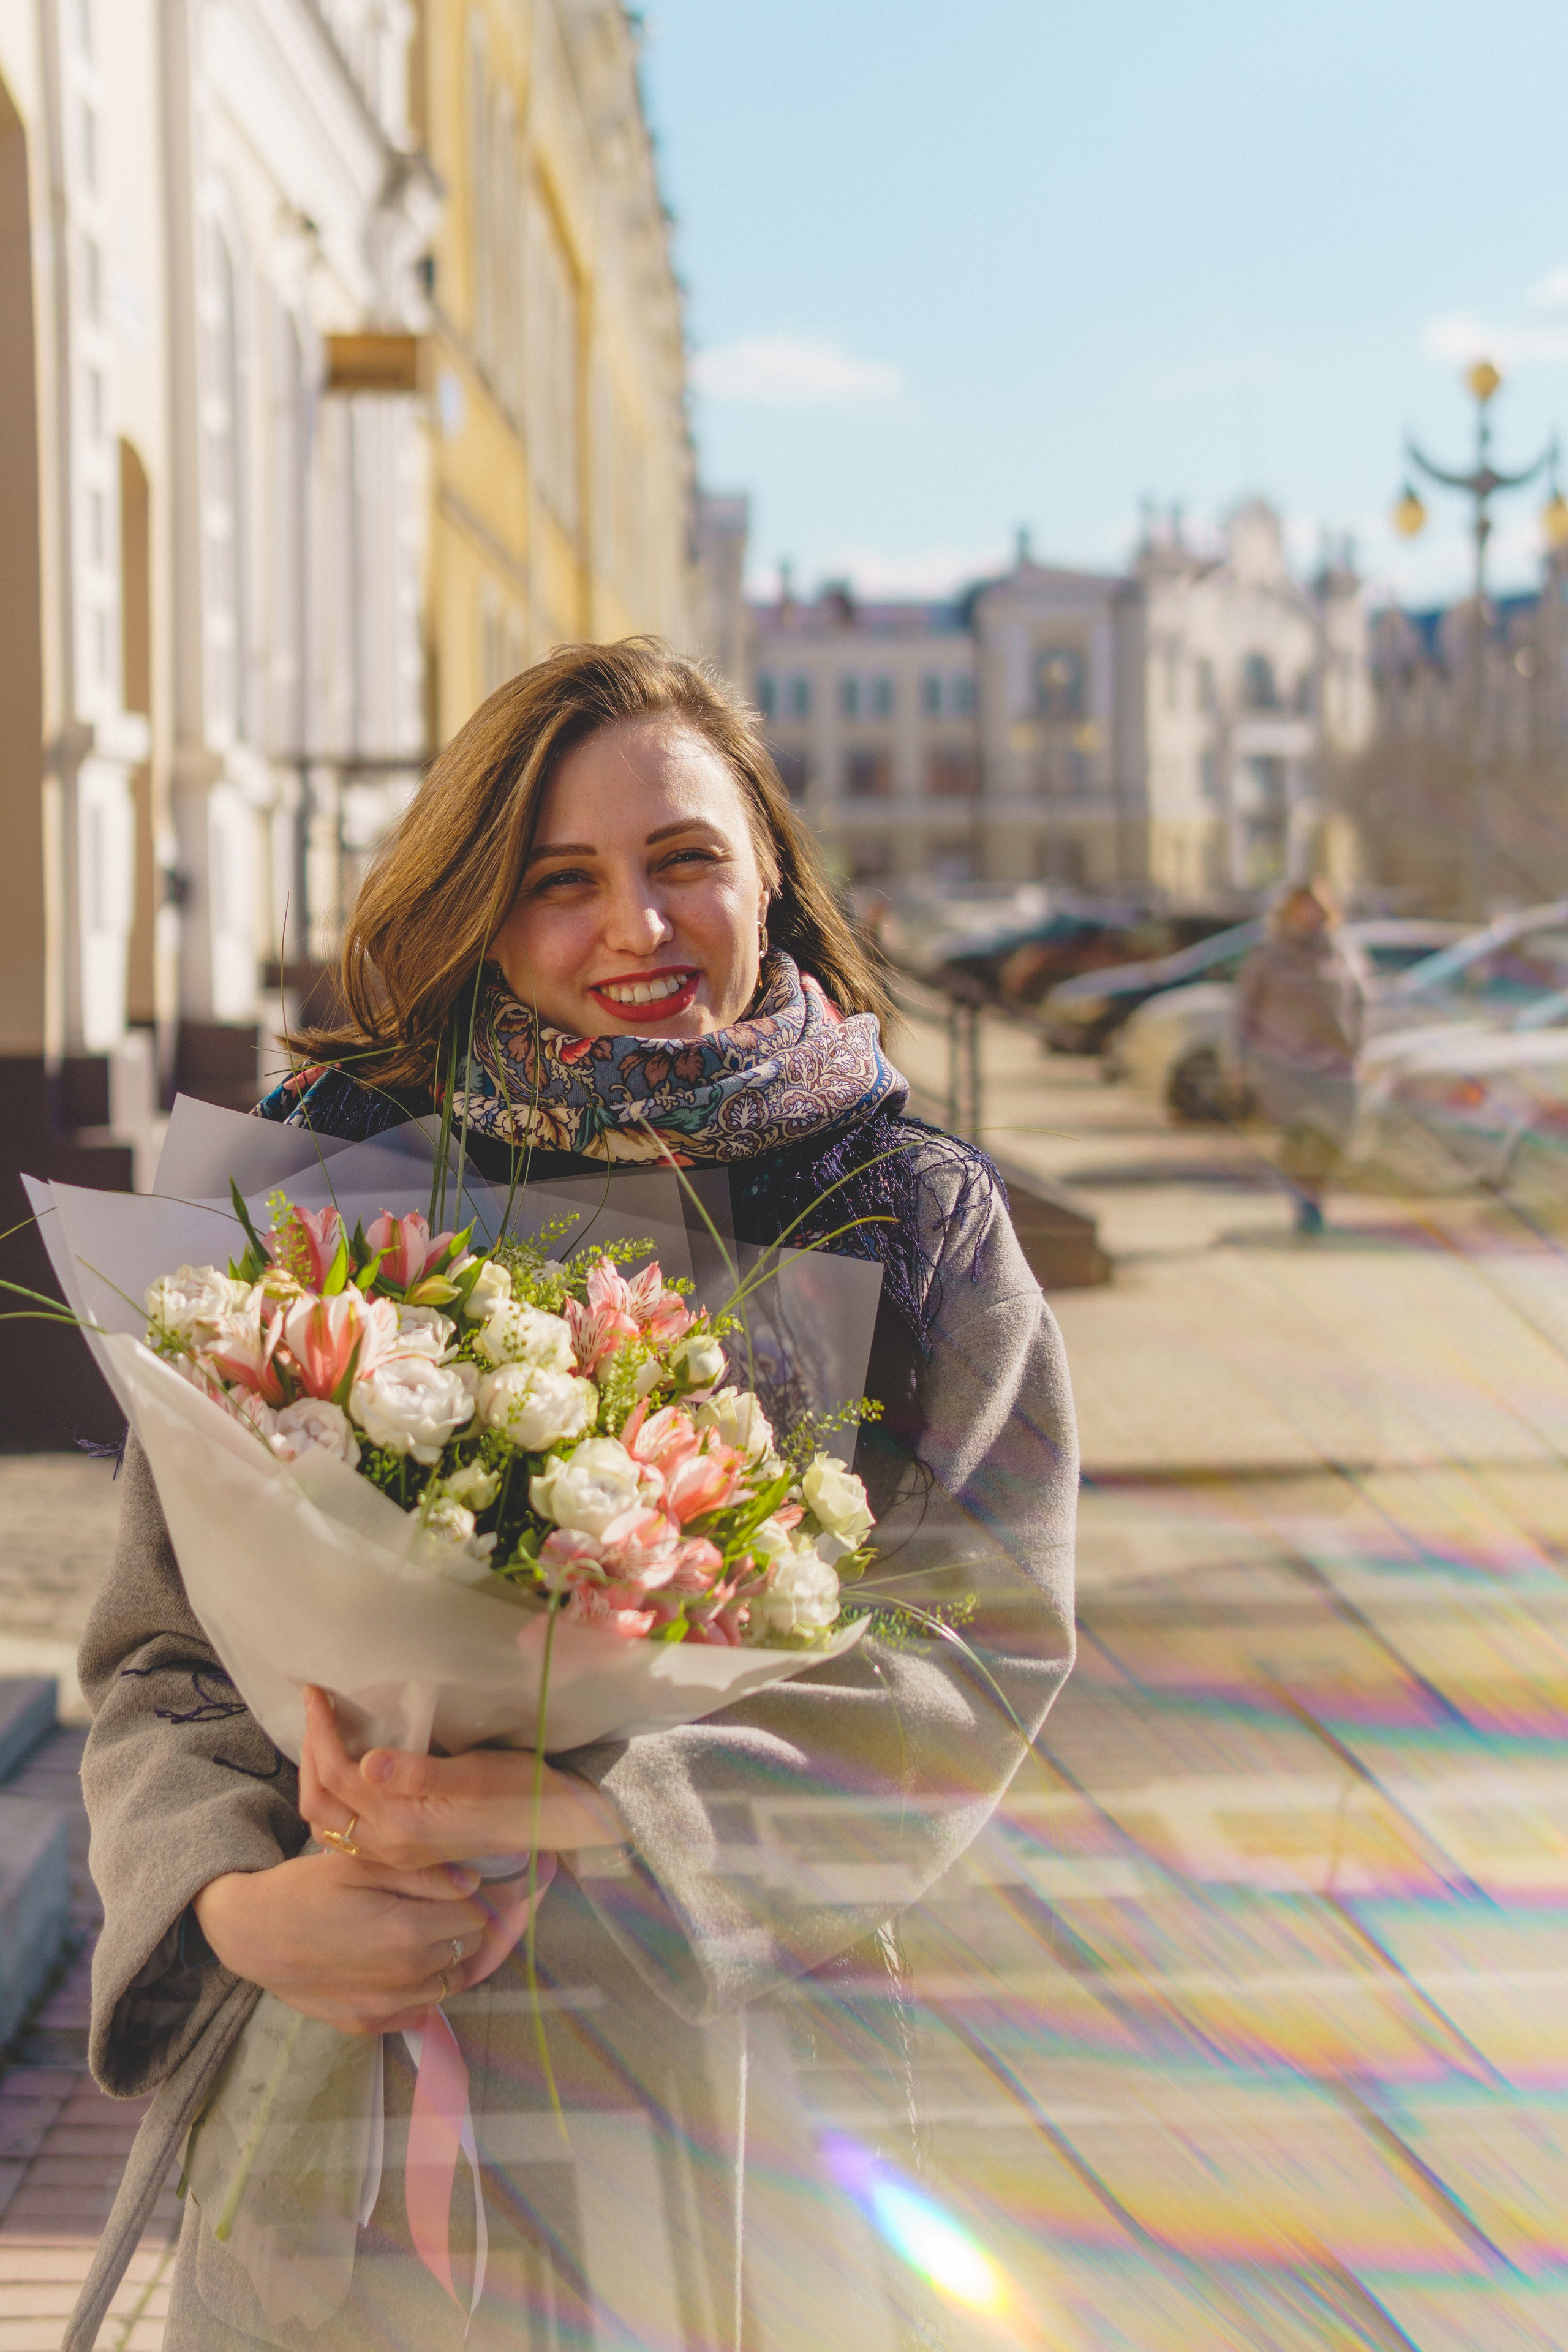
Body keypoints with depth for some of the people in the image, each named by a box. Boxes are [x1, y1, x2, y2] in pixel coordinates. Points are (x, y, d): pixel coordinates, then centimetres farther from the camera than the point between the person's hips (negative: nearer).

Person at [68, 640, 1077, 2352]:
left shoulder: (922, 1229, 0)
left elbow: (974, 1666, -9)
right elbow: (163, 1647, 1)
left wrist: (557, 1802, -21)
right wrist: (240, 1901, -20)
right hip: (358, 2089, 0)